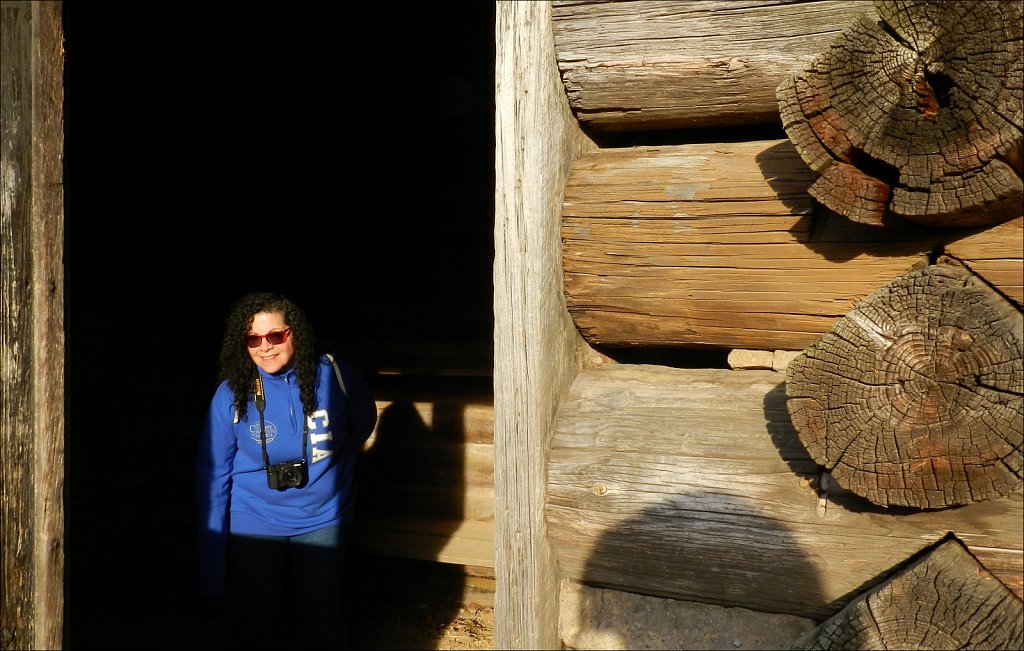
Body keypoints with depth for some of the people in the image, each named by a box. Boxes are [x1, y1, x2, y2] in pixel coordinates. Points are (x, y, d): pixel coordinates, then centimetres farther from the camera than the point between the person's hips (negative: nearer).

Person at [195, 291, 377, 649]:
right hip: (255, 523, 0)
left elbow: (363, 420, 8)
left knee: (324, 620, 11)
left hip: (322, 518, 0)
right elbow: (213, 475, -8)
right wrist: (211, 572, -9)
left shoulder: (334, 376, -13)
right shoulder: (232, 394, -13)